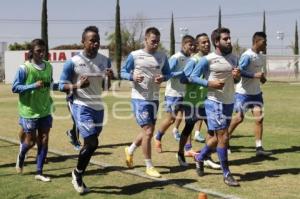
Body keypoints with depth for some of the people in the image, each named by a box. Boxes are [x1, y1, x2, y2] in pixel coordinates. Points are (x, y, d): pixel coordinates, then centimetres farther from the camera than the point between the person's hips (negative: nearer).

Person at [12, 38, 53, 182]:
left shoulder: (48, 66, 4)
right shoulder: (24, 68, -12)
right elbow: (15, 88, -11)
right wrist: (33, 86, -22)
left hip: (45, 111, 4)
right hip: (29, 111, -4)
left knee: (44, 140, 2)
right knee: (31, 141, 3)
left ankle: (39, 173, 12)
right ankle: (21, 156, 37)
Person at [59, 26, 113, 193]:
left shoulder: (105, 60, 3)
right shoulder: (73, 62, -12)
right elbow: (62, 86, -7)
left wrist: (111, 77, -11)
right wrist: (78, 85, -26)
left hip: (99, 106, 6)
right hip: (82, 106, -6)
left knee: (91, 144, 12)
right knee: (92, 142, -15)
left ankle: (79, 176, 29)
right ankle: (77, 173, 10)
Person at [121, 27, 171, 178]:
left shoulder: (162, 57, 5)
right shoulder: (134, 55, -7)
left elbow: (168, 73, 13)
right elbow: (123, 72, -1)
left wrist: (163, 78, -10)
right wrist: (133, 77, -22)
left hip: (154, 99, 6)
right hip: (139, 98, -5)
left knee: (148, 131, 14)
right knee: (148, 132, -8)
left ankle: (130, 150, 41)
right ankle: (149, 166, 7)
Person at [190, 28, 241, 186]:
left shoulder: (233, 58, 10)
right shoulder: (207, 60, -10)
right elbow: (193, 77, -9)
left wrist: (237, 76, -4)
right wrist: (209, 83, -22)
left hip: (229, 102, 7)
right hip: (215, 102, -7)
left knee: (219, 137, 15)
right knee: (223, 137, -7)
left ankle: (199, 158, 39)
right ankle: (226, 175, 5)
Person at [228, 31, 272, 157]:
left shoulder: (260, 56, 10)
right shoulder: (247, 55, -17)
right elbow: (239, 71, -22)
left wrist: (261, 77, 4)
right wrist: (255, 75, -25)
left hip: (256, 92, 7)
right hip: (243, 92, -7)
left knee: (259, 118, -2)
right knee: (240, 118, 0)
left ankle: (259, 148, 0)